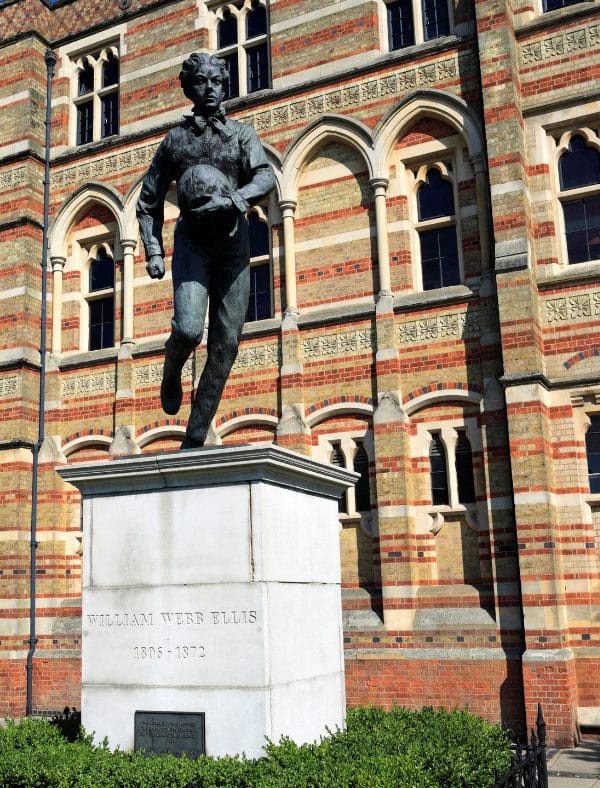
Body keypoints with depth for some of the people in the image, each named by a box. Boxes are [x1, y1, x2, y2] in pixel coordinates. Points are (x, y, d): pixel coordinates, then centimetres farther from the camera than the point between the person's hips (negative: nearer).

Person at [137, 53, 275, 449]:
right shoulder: (175, 139, 11)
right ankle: (172, 371, 14)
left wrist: (231, 201, -27)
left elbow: (266, 178, -9)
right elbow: (149, 202, 14)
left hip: (233, 244, 1)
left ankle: (195, 438, 6)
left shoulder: (241, 133, 9)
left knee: (225, 345, -3)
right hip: (192, 242, -1)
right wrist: (154, 251, 1)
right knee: (189, 328, -23)